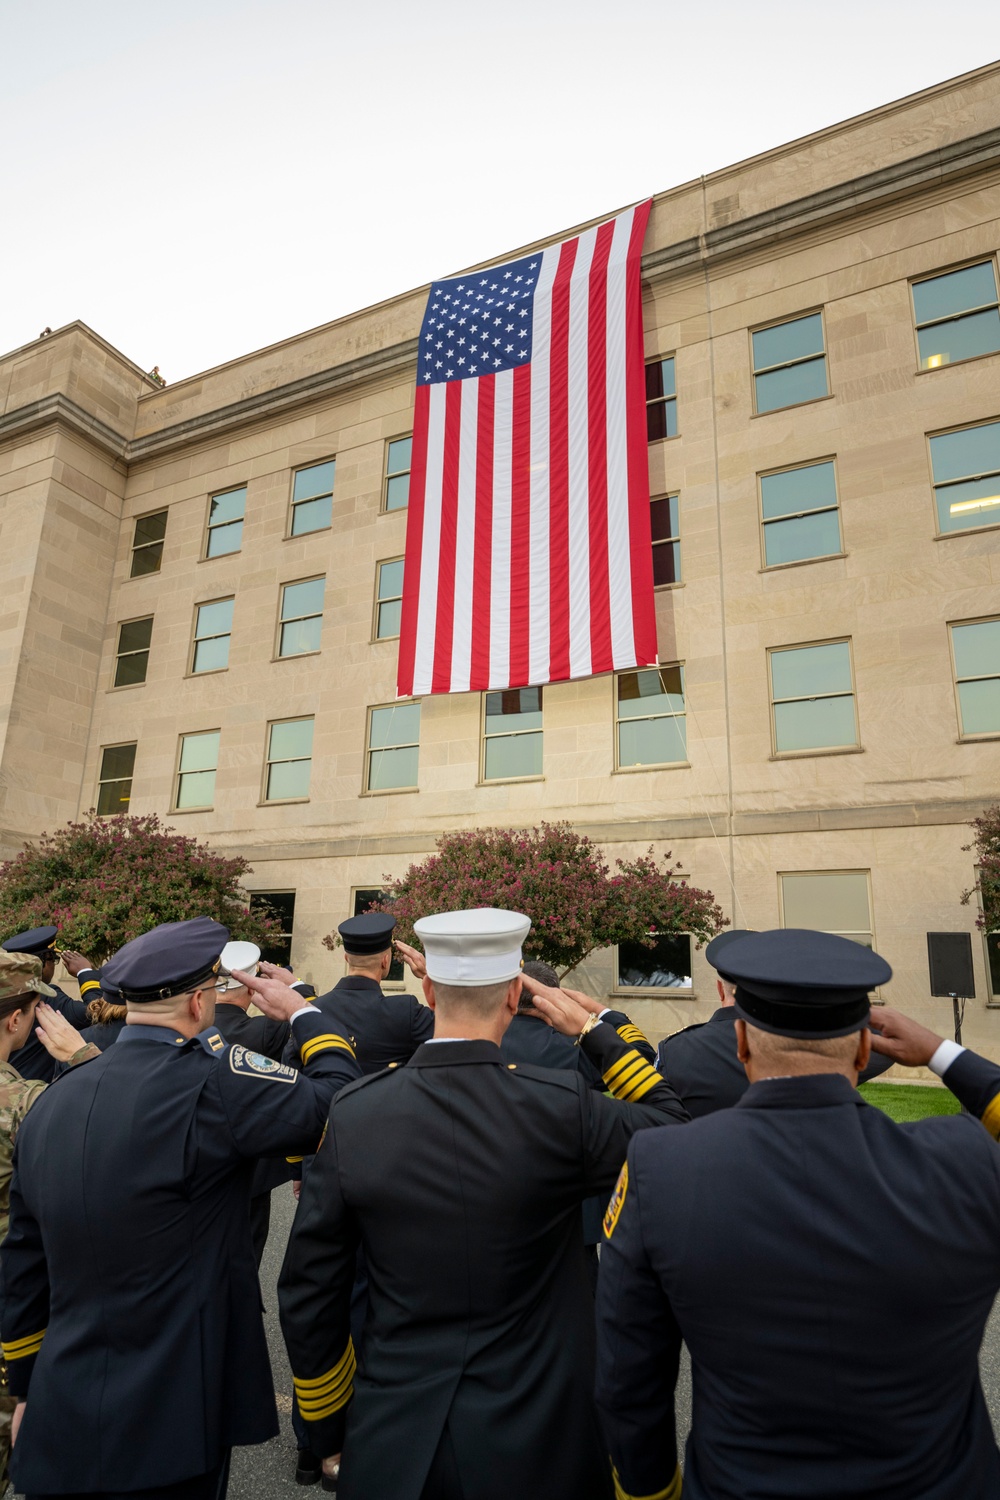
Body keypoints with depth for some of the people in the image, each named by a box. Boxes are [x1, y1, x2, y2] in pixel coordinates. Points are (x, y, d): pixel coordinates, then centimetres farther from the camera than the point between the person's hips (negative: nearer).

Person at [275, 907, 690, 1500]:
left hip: (393, 1444, 2)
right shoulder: (562, 1106, -23)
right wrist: (594, 1029, 0)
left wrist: (330, 1432, 10)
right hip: (535, 1448, -1)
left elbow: (308, 1298, -5)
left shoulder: (353, 1113, -14)